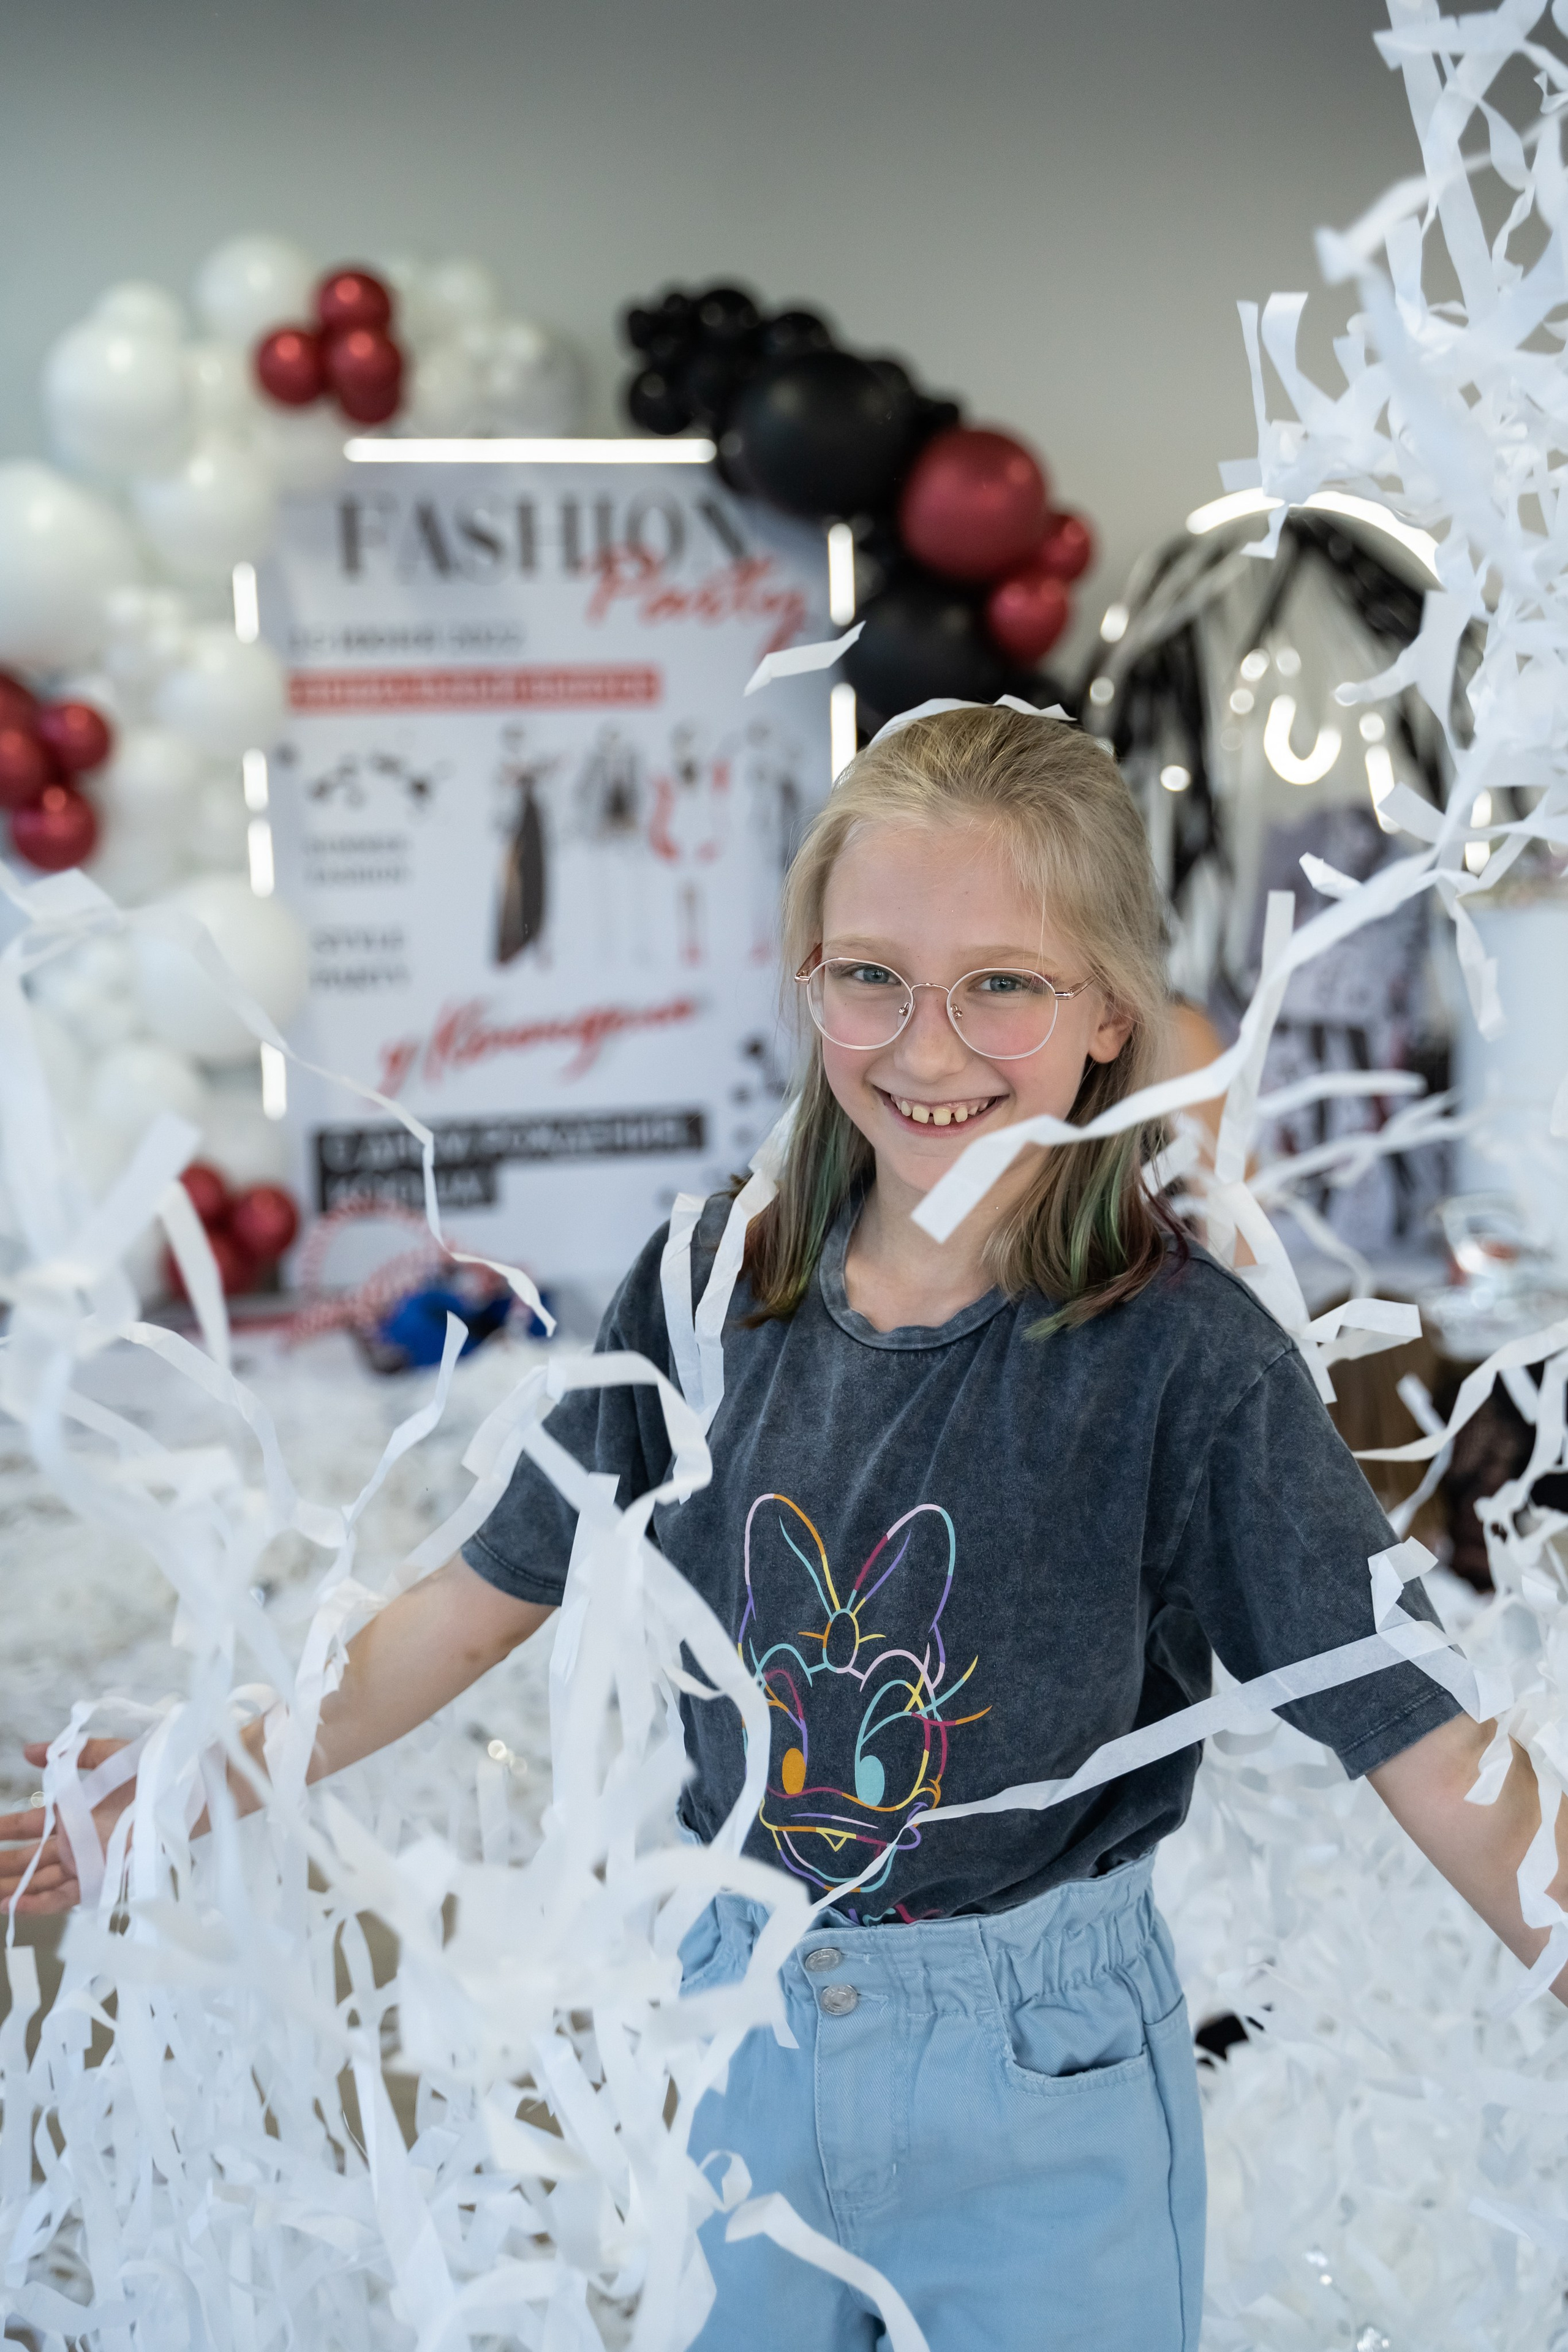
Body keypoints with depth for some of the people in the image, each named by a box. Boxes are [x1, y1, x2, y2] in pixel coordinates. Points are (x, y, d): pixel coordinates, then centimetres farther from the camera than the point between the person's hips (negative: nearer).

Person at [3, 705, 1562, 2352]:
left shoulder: (1181, 1362, -18)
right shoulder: (710, 1289, -8)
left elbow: (1421, 1740, -19)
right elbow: (491, 1592, 1)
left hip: (1045, 2087, -3)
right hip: (750, 2029, 3)